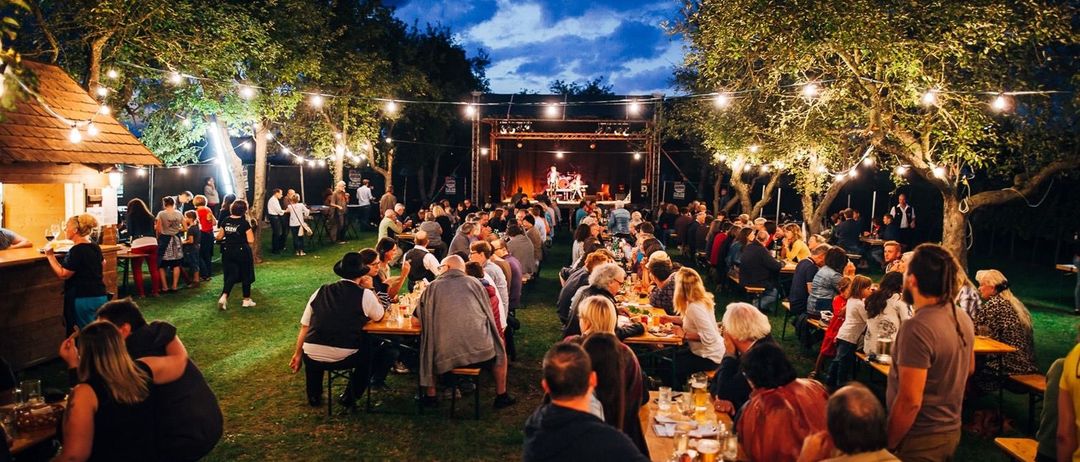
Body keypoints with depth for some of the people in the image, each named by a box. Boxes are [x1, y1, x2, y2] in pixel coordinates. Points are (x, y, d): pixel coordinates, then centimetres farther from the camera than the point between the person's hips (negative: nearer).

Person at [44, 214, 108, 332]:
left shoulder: (77, 250, -15)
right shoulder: (95, 247, 10)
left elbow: (63, 274, -12)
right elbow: (102, 264, 29)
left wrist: (50, 256, -6)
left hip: (84, 299, -8)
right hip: (101, 296, 8)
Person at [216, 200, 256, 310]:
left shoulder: (226, 221, 0)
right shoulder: (244, 223, -14)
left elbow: (219, 237, 6)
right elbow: (251, 240, -15)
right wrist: (249, 227, -3)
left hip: (228, 251, 4)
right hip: (242, 252, -4)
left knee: (230, 275, 10)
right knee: (246, 275, 11)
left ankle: (224, 297, -11)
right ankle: (246, 300, 18)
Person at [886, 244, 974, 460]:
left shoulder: (917, 328, -26)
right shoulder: (963, 318, 1)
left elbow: (910, 401, -27)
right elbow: (969, 368, 17)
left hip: (919, 440, -8)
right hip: (951, 431, 8)